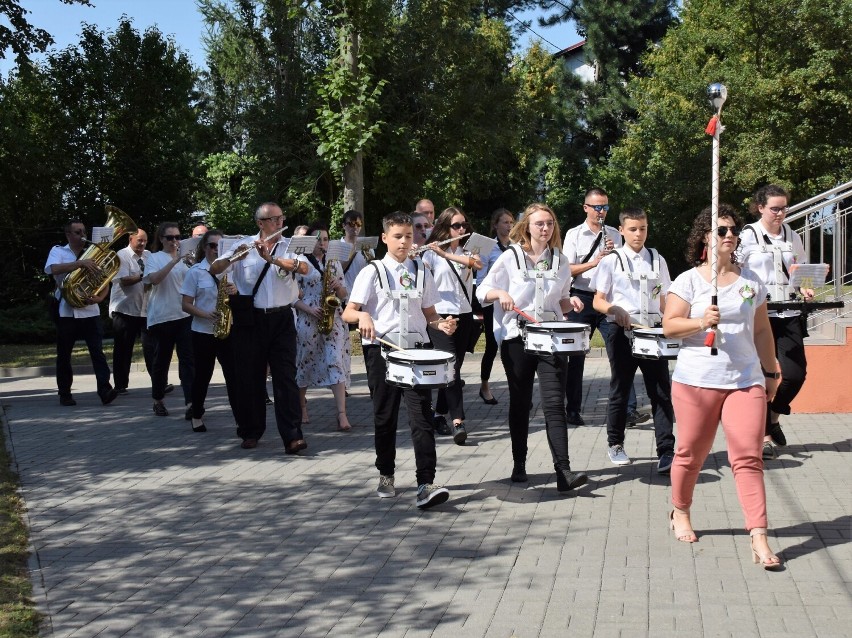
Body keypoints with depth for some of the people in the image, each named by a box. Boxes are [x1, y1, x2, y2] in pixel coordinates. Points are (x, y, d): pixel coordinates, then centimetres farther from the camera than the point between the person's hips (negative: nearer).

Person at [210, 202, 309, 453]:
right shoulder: (244, 245, 5)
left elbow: (304, 268, -14)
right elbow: (214, 269, 0)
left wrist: (270, 258, -25)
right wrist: (234, 258, -20)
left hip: (282, 319, -1)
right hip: (250, 320, 1)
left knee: (286, 377, -6)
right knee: (250, 377, 7)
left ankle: (292, 436, -10)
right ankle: (251, 432, 20)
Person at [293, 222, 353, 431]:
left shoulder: (335, 263, 13)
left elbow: (343, 294, 15)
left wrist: (337, 287, -7)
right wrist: (310, 309, -16)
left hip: (333, 319, 2)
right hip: (308, 319, -2)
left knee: (336, 362, -9)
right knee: (305, 362, 9)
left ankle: (342, 414, -16)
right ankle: (301, 404, 32)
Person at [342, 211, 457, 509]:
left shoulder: (421, 273, 10)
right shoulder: (372, 272, 1)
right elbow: (347, 313, -4)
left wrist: (442, 323, -6)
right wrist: (363, 316, -27)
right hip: (381, 351, -1)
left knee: (421, 415, -10)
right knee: (385, 417, 9)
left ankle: (426, 484, -14)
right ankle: (386, 475, 27)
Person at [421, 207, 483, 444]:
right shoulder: (431, 253, 0)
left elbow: (478, 264, -13)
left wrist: (445, 254, -22)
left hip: (464, 315, 5)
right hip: (440, 316, -5)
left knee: (455, 366, 9)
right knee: (452, 368, -15)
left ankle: (439, 414, 24)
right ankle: (458, 422, -20)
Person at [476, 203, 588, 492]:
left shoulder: (561, 261, 10)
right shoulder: (510, 258, 2)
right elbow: (482, 291, 3)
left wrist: (570, 303, -3)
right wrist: (500, 293, -18)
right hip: (516, 339, -1)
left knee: (555, 403, -9)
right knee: (520, 403, 9)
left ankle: (563, 472, -14)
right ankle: (519, 465, 23)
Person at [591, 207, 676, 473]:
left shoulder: (657, 260, 12)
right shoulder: (611, 261, 3)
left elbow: (663, 300, 16)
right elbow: (598, 301, 1)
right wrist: (615, 310, -19)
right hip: (622, 332, -2)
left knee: (661, 391, -5)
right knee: (620, 390, 8)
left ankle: (666, 452, -3)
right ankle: (615, 445, 24)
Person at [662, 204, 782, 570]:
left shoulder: (750, 281, 10)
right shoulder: (689, 280, 0)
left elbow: (762, 330, 17)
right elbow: (669, 326, -7)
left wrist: (770, 372, 18)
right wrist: (700, 322, -23)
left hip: (746, 381, 2)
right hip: (696, 381, -2)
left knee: (748, 457, -7)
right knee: (691, 454, 9)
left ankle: (759, 537, -8)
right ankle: (680, 514, 33)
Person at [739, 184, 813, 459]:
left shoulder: (792, 237, 13)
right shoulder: (748, 236, 0)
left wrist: (805, 289, 0)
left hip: (789, 313, 4)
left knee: (796, 373, -4)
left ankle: (773, 417, 23)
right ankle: (765, 435, 12)